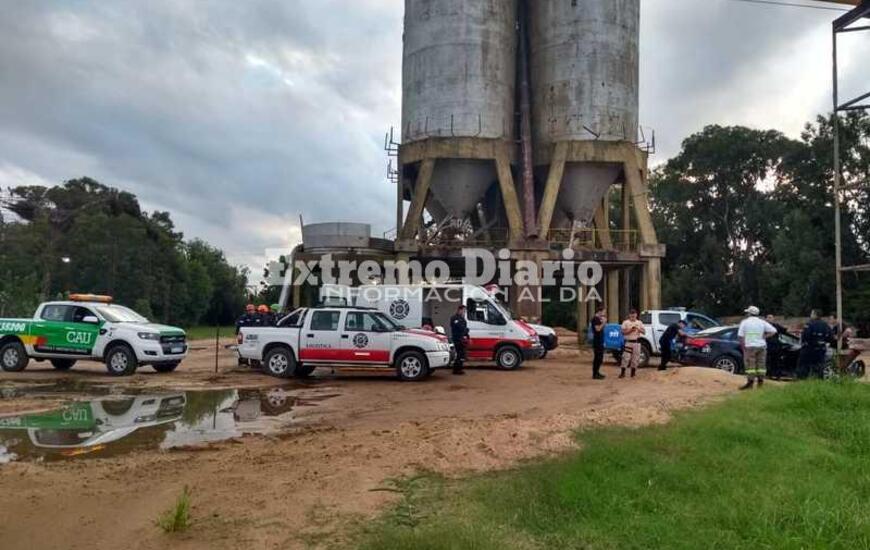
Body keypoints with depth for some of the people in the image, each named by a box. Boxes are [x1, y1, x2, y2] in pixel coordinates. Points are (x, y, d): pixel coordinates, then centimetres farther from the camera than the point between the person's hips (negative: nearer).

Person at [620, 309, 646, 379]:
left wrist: (638, 329, -12)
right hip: (628, 342, -3)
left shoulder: (639, 322, 10)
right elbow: (623, 332, -6)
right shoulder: (625, 322, 0)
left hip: (637, 342, 3)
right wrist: (630, 330, -19)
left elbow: (644, 332, 6)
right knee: (626, 357, -8)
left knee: (635, 358, 6)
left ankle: (633, 373, 16)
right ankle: (623, 372, -5)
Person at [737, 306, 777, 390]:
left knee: (750, 365, -4)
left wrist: (743, 346, 2)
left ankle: (750, 382, -9)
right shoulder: (762, 322, 7)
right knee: (761, 364, 9)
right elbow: (773, 331, 1)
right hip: (761, 346, 3)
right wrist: (764, 337, 4)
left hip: (750, 346, -3)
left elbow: (740, 336, -5)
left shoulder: (745, 322, -1)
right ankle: (760, 381, 10)